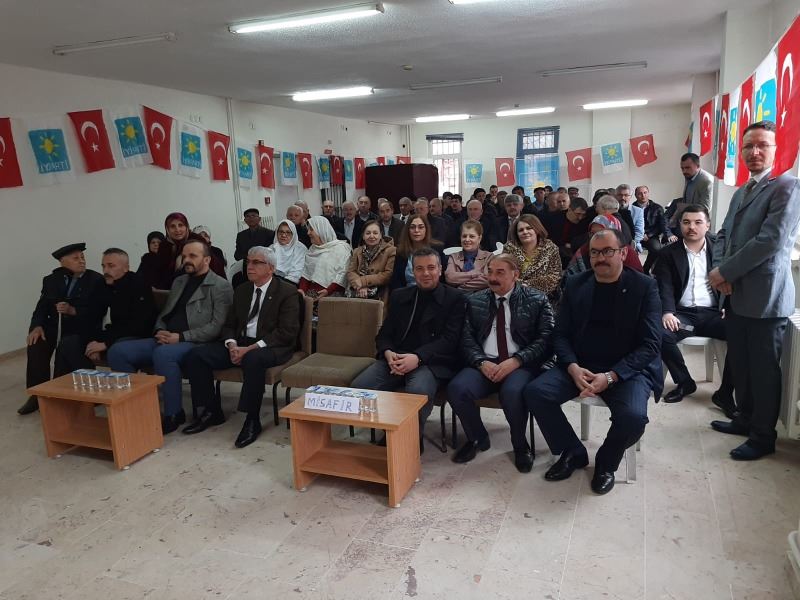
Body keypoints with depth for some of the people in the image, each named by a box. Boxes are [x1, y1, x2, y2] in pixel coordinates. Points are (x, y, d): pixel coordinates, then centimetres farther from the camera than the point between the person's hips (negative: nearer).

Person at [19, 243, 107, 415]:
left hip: (81, 328, -4)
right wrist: (37, 326, -17)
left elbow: (98, 311, -11)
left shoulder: (96, 280, -2)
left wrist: (73, 310, -24)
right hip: (54, 325, 4)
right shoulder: (51, 280, 11)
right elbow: (42, 307, 3)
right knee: (36, 345, -23)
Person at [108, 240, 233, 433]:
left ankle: (173, 414, -21)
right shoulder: (179, 281, 22)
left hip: (194, 344, -7)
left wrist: (181, 337, -17)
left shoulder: (221, 286, -2)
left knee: (163, 353, -37)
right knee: (117, 351, -12)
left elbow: (217, 326, -11)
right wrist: (160, 332, 2)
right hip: (165, 341, 7)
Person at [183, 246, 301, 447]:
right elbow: (228, 324, 16)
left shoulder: (287, 292, -5)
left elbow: (287, 332, -14)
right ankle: (212, 411, 2)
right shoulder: (241, 290, 15)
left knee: (252, 360, -39)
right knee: (196, 354, -11)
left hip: (271, 347, -6)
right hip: (240, 343, 7)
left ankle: (252, 421, -24)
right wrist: (232, 345, -8)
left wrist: (250, 348, -21)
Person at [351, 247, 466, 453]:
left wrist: (417, 357, -21)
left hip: (431, 361, -4)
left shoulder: (454, 298, 5)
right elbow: (384, 333, 15)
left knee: (418, 391, -37)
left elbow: (450, 339, -6)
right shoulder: (399, 296, 18)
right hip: (395, 358, 4)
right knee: (358, 387, -21)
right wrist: (388, 353, -10)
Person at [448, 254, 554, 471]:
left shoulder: (537, 300, 6)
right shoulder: (474, 301, 14)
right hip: (484, 364, 3)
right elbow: (467, 338, 8)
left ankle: (520, 445, -2)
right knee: (457, 388, -26)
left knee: (512, 392, -35)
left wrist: (515, 361, -16)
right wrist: (481, 362, -11)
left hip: (521, 365, -2)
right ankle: (477, 438, 4)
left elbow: (545, 339, -3)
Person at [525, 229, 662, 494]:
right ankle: (573, 452, 4)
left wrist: (610, 377, -21)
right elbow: (560, 334, 5)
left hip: (627, 369, -3)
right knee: (534, 392, -20)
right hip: (580, 366, 3)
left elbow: (650, 344, -9)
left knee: (633, 417, -31)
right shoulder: (575, 284, 6)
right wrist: (573, 368, -16)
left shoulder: (644, 287, -4)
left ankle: (606, 462, 4)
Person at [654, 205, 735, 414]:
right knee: (660, 333, -31)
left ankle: (725, 393, -10)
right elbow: (664, 287, -2)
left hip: (713, 313, 1)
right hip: (683, 313, -1)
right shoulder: (668, 253, 8)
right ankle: (685, 382, -4)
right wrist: (667, 312, -22)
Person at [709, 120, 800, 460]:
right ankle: (746, 418, 34)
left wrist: (724, 272, -15)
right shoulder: (740, 193, 18)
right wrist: (720, 271, -5)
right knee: (740, 364, 17)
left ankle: (763, 437, 17)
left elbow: (770, 241, -19)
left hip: (764, 296, -8)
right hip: (737, 295, 8)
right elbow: (724, 235, 14)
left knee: (764, 369, 3)